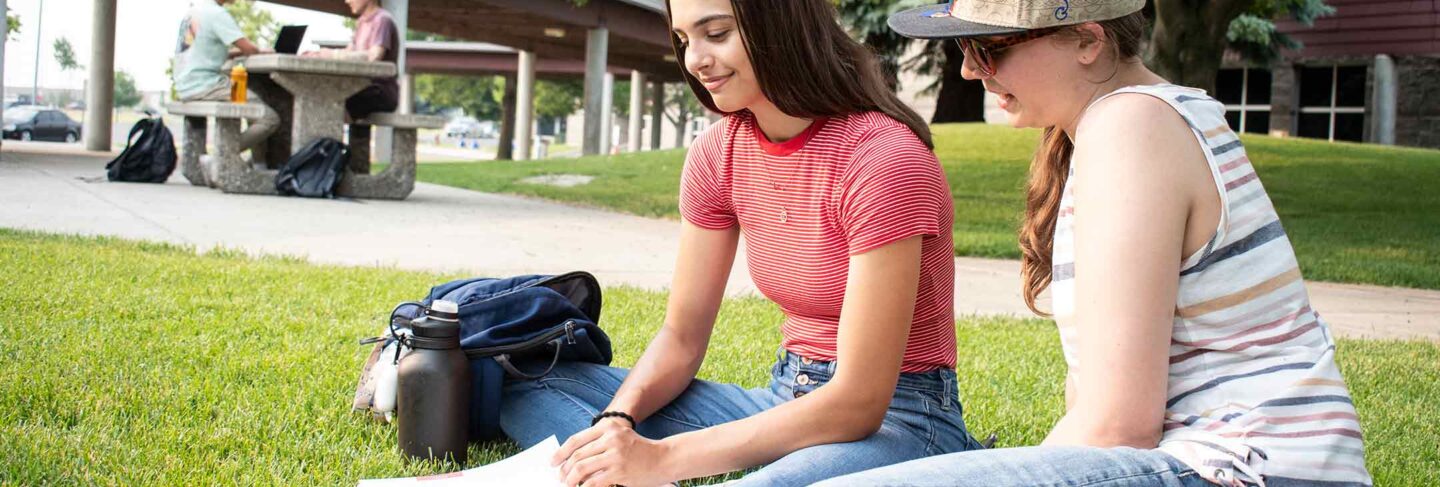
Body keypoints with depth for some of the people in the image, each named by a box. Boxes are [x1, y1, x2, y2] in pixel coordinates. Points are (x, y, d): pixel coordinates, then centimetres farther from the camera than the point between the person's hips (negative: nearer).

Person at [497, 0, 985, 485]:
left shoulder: (884, 159, -20)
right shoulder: (718, 154, 2)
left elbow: (859, 404, -23)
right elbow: (681, 339, 7)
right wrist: (617, 422, -15)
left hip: (898, 419, -7)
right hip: (786, 402, 8)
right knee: (531, 386, -4)